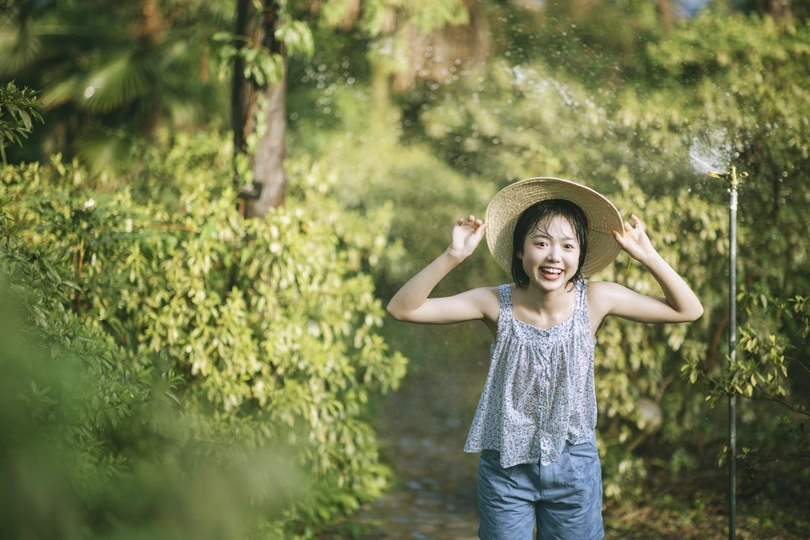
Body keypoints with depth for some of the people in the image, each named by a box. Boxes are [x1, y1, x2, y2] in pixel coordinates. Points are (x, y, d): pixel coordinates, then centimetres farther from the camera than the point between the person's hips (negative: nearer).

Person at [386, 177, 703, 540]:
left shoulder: (595, 299, -12)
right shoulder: (497, 305, -15)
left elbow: (688, 310, -7)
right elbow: (403, 309, -19)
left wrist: (647, 256, -19)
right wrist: (452, 256, -30)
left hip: (572, 467, 1)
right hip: (505, 466, -1)